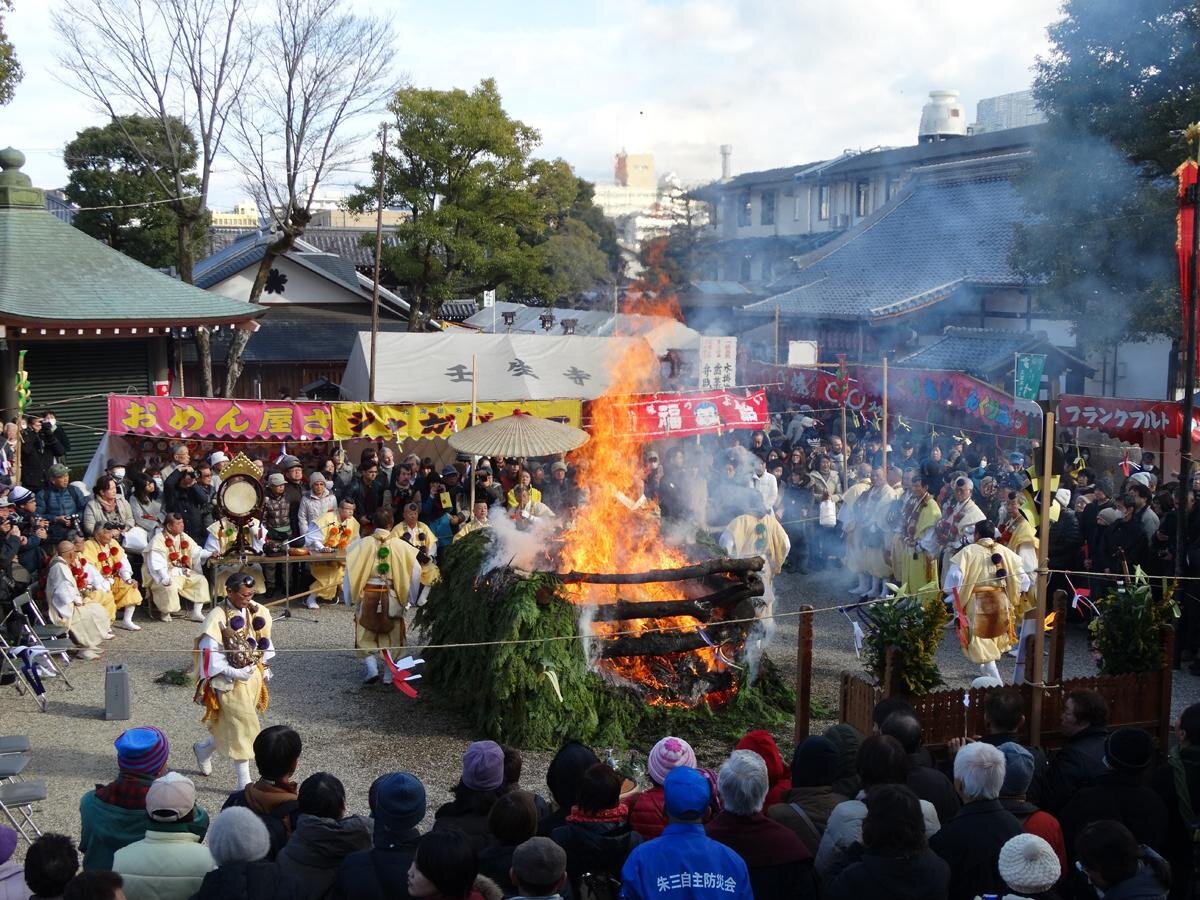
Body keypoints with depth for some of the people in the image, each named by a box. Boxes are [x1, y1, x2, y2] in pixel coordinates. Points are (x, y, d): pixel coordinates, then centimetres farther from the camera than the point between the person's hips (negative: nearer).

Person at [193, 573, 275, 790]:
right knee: (242, 726, -3)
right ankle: (244, 783, 8)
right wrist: (235, 673, -23)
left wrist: (263, 666, 6)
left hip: (253, 676, 6)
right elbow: (210, 654, -19)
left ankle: (204, 748, 47)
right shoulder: (217, 617, -20)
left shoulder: (255, 612, -1)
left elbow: (263, 641, 14)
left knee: (230, 725, 18)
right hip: (230, 682, -6)